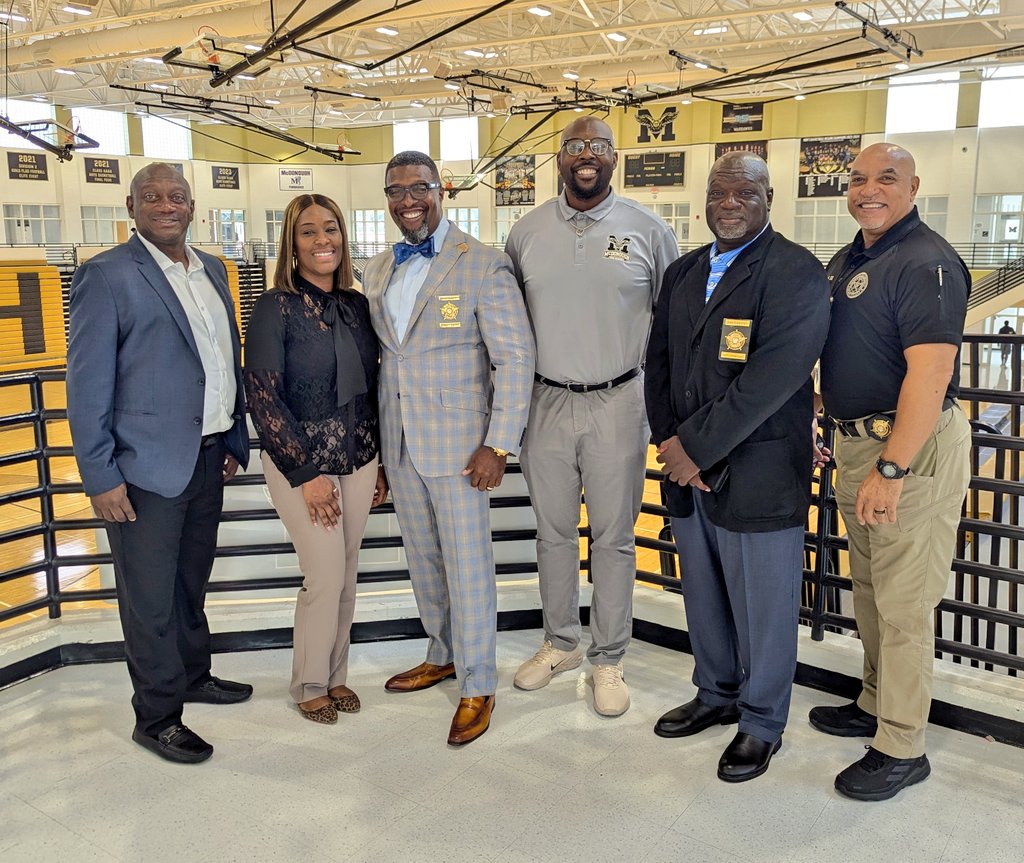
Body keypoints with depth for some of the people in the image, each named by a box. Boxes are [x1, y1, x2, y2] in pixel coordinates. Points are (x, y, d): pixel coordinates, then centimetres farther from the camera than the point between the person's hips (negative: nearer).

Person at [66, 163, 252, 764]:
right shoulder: (107, 275, -10)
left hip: (209, 458, 7)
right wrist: (101, 477, -14)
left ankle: (195, 676, 40)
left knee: (192, 582, 22)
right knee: (150, 598, 6)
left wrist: (236, 440, 14)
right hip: (147, 467, -7)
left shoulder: (211, 271, 11)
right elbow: (88, 386, -12)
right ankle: (156, 717, 21)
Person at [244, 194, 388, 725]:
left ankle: (335, 675, 31)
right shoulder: (275, 308, -11)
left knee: (346, 577, 12)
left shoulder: (356, 304, 5)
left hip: (359, 460, 5)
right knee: (325, 577, -1)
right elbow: (263, 398, -13)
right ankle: (309, 684, 22)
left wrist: (381, 462, 11)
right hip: (302, 462, -5)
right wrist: (307, 473, -15)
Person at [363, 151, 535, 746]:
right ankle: (444, 656, 39)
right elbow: (380, 357, 14)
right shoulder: (378, 271, 10)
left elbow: (516, 359, -13)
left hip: (458, 445, -6)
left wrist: (497, 446, -18)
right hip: (399, 445, 6)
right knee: (424, 561, 18)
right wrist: (373, 444, 12)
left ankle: (477, 687, 19)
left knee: (468, 567, 3)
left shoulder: (483, 266, -11)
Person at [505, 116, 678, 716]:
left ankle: (609, 659, 24)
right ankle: (561, 643, 33)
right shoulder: (526, 233, 4)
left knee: (613, 538, 7)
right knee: (553, 532, 14)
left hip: (618, 404, -2)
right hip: (546, 402, 3)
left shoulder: (649, 232, -2)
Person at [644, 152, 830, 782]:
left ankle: (762, 723, 29)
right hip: (689, 469, 6)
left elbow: (772, 378, -20)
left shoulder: (797, 273, -10)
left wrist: (696, 445, -18)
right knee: (704, 599, 19)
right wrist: (670, 442, -6)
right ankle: (717, 695, 41)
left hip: (758, 476, -6)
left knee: (762, 609, 8)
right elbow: (659, 361, 9)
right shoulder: (682, 273, 12)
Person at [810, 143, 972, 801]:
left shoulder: (926, 262, -16)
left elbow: (930, 372, -25)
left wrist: (892, 468, -29)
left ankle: (902, 749, 12)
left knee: (903, 602, -1)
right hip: (858, 442, 9)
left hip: (913, 448, -9)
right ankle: (877, 705, 36)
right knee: (869, 588, 19)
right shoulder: (847, 262, 14)